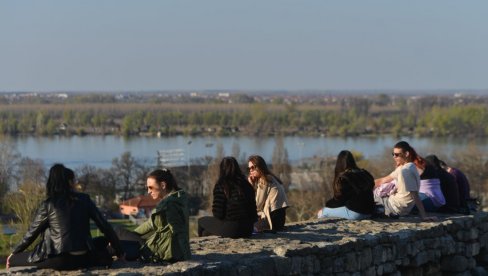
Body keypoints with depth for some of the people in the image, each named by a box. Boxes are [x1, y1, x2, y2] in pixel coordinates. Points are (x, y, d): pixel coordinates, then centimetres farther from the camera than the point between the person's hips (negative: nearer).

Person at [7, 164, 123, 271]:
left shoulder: (48, 205, 0)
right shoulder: (84, 199, 6)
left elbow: (32, 233, 8)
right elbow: (105, 226, 9)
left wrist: (14, 253, 23)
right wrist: (119, 252, 19)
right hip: (84, 259, 2)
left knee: (13, 259, 17)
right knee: (103, 240, 31)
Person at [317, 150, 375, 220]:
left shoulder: (344, 178, -12)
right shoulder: (364, 174, 7)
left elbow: (339, 200, -6)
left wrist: (326, 204, 14)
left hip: (355, 213, -7)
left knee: (322, 213, 3)